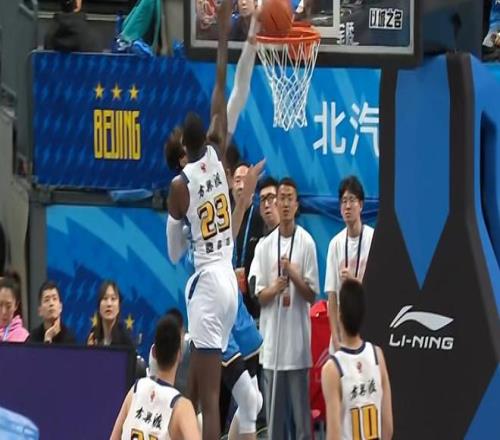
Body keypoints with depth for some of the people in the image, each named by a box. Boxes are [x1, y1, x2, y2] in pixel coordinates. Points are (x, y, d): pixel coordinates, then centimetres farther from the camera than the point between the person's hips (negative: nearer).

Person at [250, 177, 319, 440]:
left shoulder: (307, 243, -1)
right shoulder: (264, 246, 7)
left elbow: (312, 295, -1)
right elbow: (258, 296, 7)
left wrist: (295, 277, -18)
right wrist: (274, 289, -13)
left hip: (298, 340, -3)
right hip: (272, 341, 3)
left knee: (301, 411, 0)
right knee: (273, 413, 7)